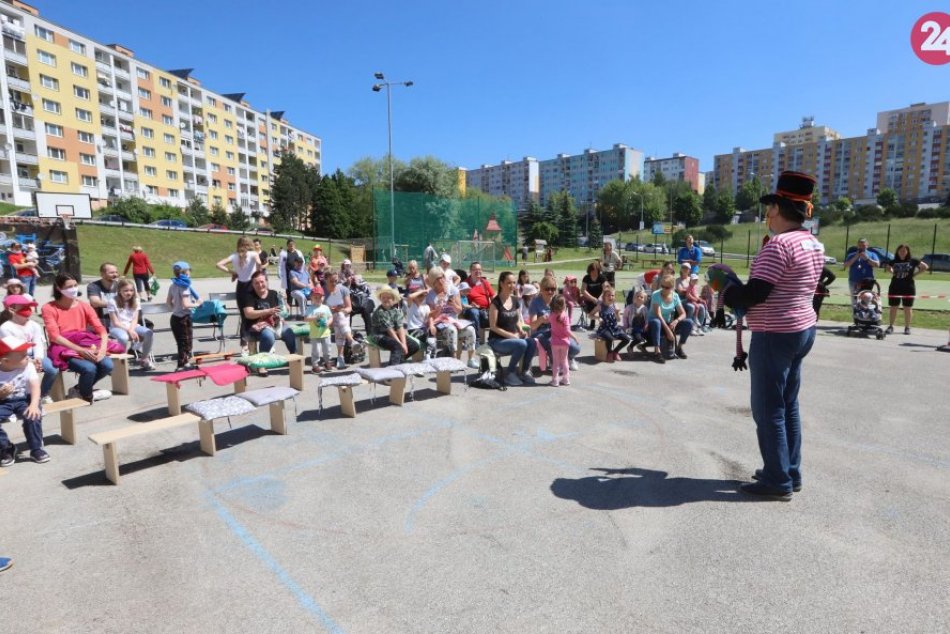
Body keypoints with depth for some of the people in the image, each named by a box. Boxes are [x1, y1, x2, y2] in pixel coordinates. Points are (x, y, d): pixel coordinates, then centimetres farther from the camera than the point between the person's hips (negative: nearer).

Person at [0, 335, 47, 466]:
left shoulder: (28, 366, -9)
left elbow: (35, 387, -19)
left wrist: (34, 404, -35)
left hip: (23, 400, 0)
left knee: (32, 415, -30)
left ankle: (36, 449, -8)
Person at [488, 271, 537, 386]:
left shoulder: (516, 301, 9)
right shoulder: (496, 302, -10)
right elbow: (493, 327, -13)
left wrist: (521, 331, -4)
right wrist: (511, 335, -16)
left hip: (514, 337, 6)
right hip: (497, 340, -6)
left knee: (532, 342, -23)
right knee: (521, 344, -31)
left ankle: (524, 371, -3)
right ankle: (510, 373, -11)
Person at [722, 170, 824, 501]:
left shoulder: (778, 244, -19)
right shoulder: (814, 244, 10)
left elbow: (754, 294, -23)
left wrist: (728, 292, -4)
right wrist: (740, 290, 13)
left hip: (775, 336, -10)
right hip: (802, 329, 10)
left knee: (768, 409, 1)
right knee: (788, 405, 17)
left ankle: (778, 481, 10)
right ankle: (791, 472, 28)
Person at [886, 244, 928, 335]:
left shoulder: (912, 261, -2)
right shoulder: (894, 261, 3)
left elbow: (925, 267, 8)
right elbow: (888, 267, 23)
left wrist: (914, 273, 0)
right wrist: (893, 273, 6)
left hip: (908, 288, -1)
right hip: (895, 287, 1)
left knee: (908, 308, 6)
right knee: (893, 308, 6)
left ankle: (907, 327, 15)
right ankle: (891, 326, 13)